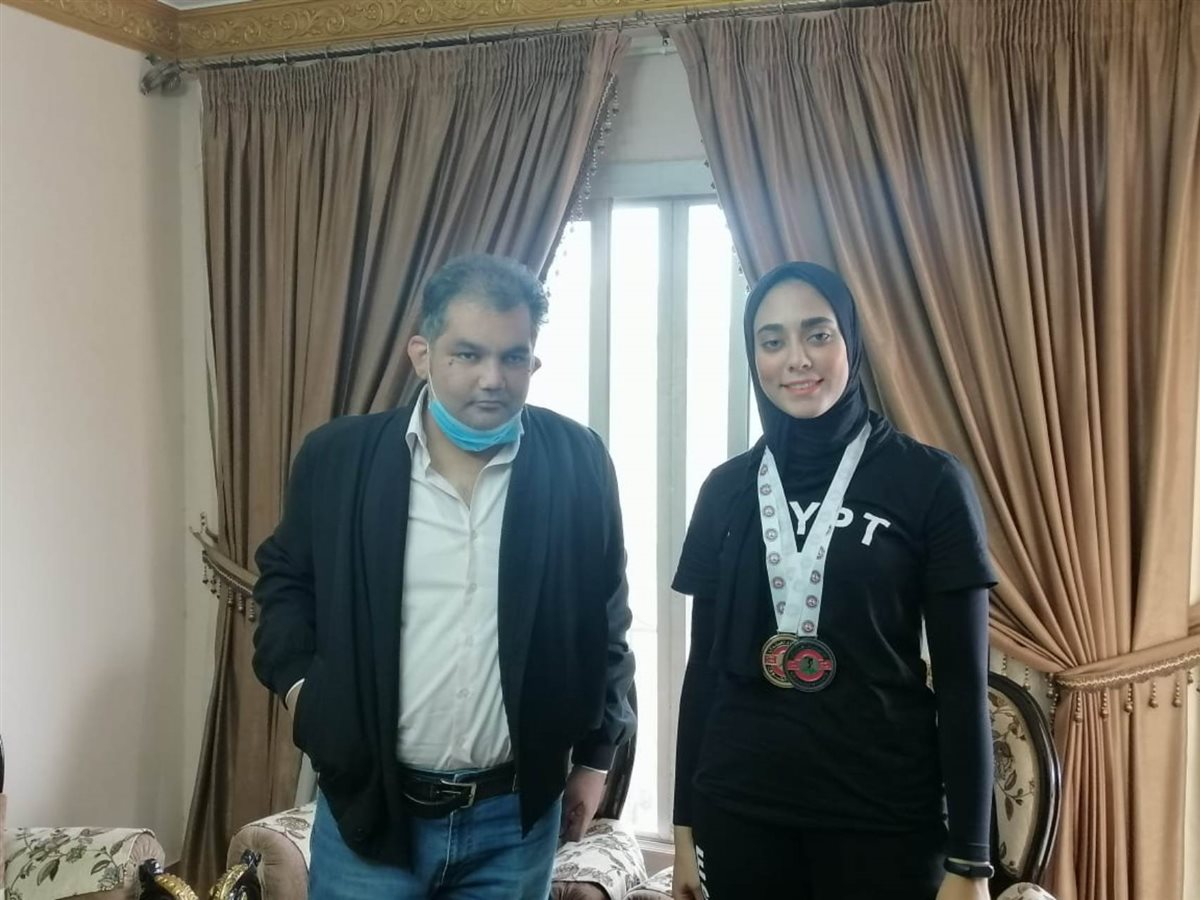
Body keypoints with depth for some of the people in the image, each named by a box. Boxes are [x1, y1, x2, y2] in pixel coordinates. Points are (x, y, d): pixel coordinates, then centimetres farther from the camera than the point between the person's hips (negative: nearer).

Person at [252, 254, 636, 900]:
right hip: (368, 806, 0)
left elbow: (604, 616, 5)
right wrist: (299, 683, -4)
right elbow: (284, 578, 10)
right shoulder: (337, 457, -5)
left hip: (516, 818, 1)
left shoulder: (577, 464, -5)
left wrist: (594, 756, 8)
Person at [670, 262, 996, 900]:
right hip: (738, 810, 3)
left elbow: (963, 681, -6)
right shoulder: (727, 489, 2)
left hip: (883, 817, -2)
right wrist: (685, 823, 8)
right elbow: (704, 663, 7)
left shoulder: (929, 482, -7)